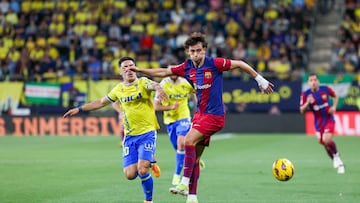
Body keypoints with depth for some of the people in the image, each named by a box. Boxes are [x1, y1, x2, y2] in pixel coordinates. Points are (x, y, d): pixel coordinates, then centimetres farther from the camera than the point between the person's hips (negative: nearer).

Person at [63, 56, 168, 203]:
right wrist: (79, 109, 26)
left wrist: (159, 89, -52)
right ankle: (148, 163, 28)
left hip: (147, 133, -4)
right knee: (130, 174, -6)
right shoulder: (119, 89, 10)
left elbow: (154, 85, -28)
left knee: (142, 170, -18)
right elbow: (101, 102, 25)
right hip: (129, 136, 4)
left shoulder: (142, 82, -5)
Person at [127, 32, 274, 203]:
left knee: (189, 140, -25)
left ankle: (184, 184, -24)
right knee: (194, 157, 6)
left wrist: (260, 80, 2)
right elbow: (163, 72, 11)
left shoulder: (214, 63, -12)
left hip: (214, 115, -7)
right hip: (199, 114, 7)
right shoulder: (186, 67, 3)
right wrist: (139, 70, 5)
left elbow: (240, 64, -3)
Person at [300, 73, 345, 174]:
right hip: (318, 121, 2)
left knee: (327, 140, -25)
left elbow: (335, 96, 11)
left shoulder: (326, 89, -9)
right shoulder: (305, 94, -10)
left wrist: (334, 107, -5)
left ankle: (336, 155, 5)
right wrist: (308, 103, -25)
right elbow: (302, 111, -7)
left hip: (329, 119, -2)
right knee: (324, 143, 8)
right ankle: (338, 163, 31)